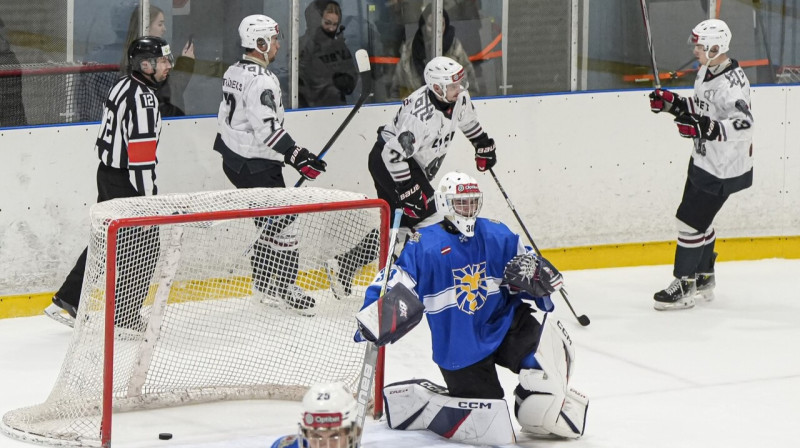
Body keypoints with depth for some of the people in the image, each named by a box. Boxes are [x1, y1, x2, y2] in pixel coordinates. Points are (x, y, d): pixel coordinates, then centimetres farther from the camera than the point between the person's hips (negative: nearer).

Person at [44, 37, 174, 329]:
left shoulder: (123, 87, 11)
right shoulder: (143, 98, -20)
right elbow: (141, 154, -24)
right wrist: (148, 197, -21)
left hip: (108, 173, 10)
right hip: (125, 183, -10)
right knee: (144, 246, -1)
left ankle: (66, 302, 20)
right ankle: (123, 318, 4)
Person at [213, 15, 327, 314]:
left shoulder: (233, 72, 9)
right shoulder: (261, 80, -21)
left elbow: (225, 117, 18)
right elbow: (268, 130, -27)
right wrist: (298, 157, -24)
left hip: (234, 161, 10)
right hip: (257, 167, -10)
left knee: (268, 222, 18)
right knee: (281, 221, -1)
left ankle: (264, 284, 24)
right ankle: (285, 288, 5)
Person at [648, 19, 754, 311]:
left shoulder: (730, 83, -27)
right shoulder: (706, 72, 5)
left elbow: (743, 122, -41)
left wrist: (705, 127, -51)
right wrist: (672, 103, 6)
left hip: (723, 168, -10)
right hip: (704, 159, 10)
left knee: (690, 220, -6)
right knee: (699, 219, 18)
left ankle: (684, 288, 4)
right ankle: (703, 280, 33)